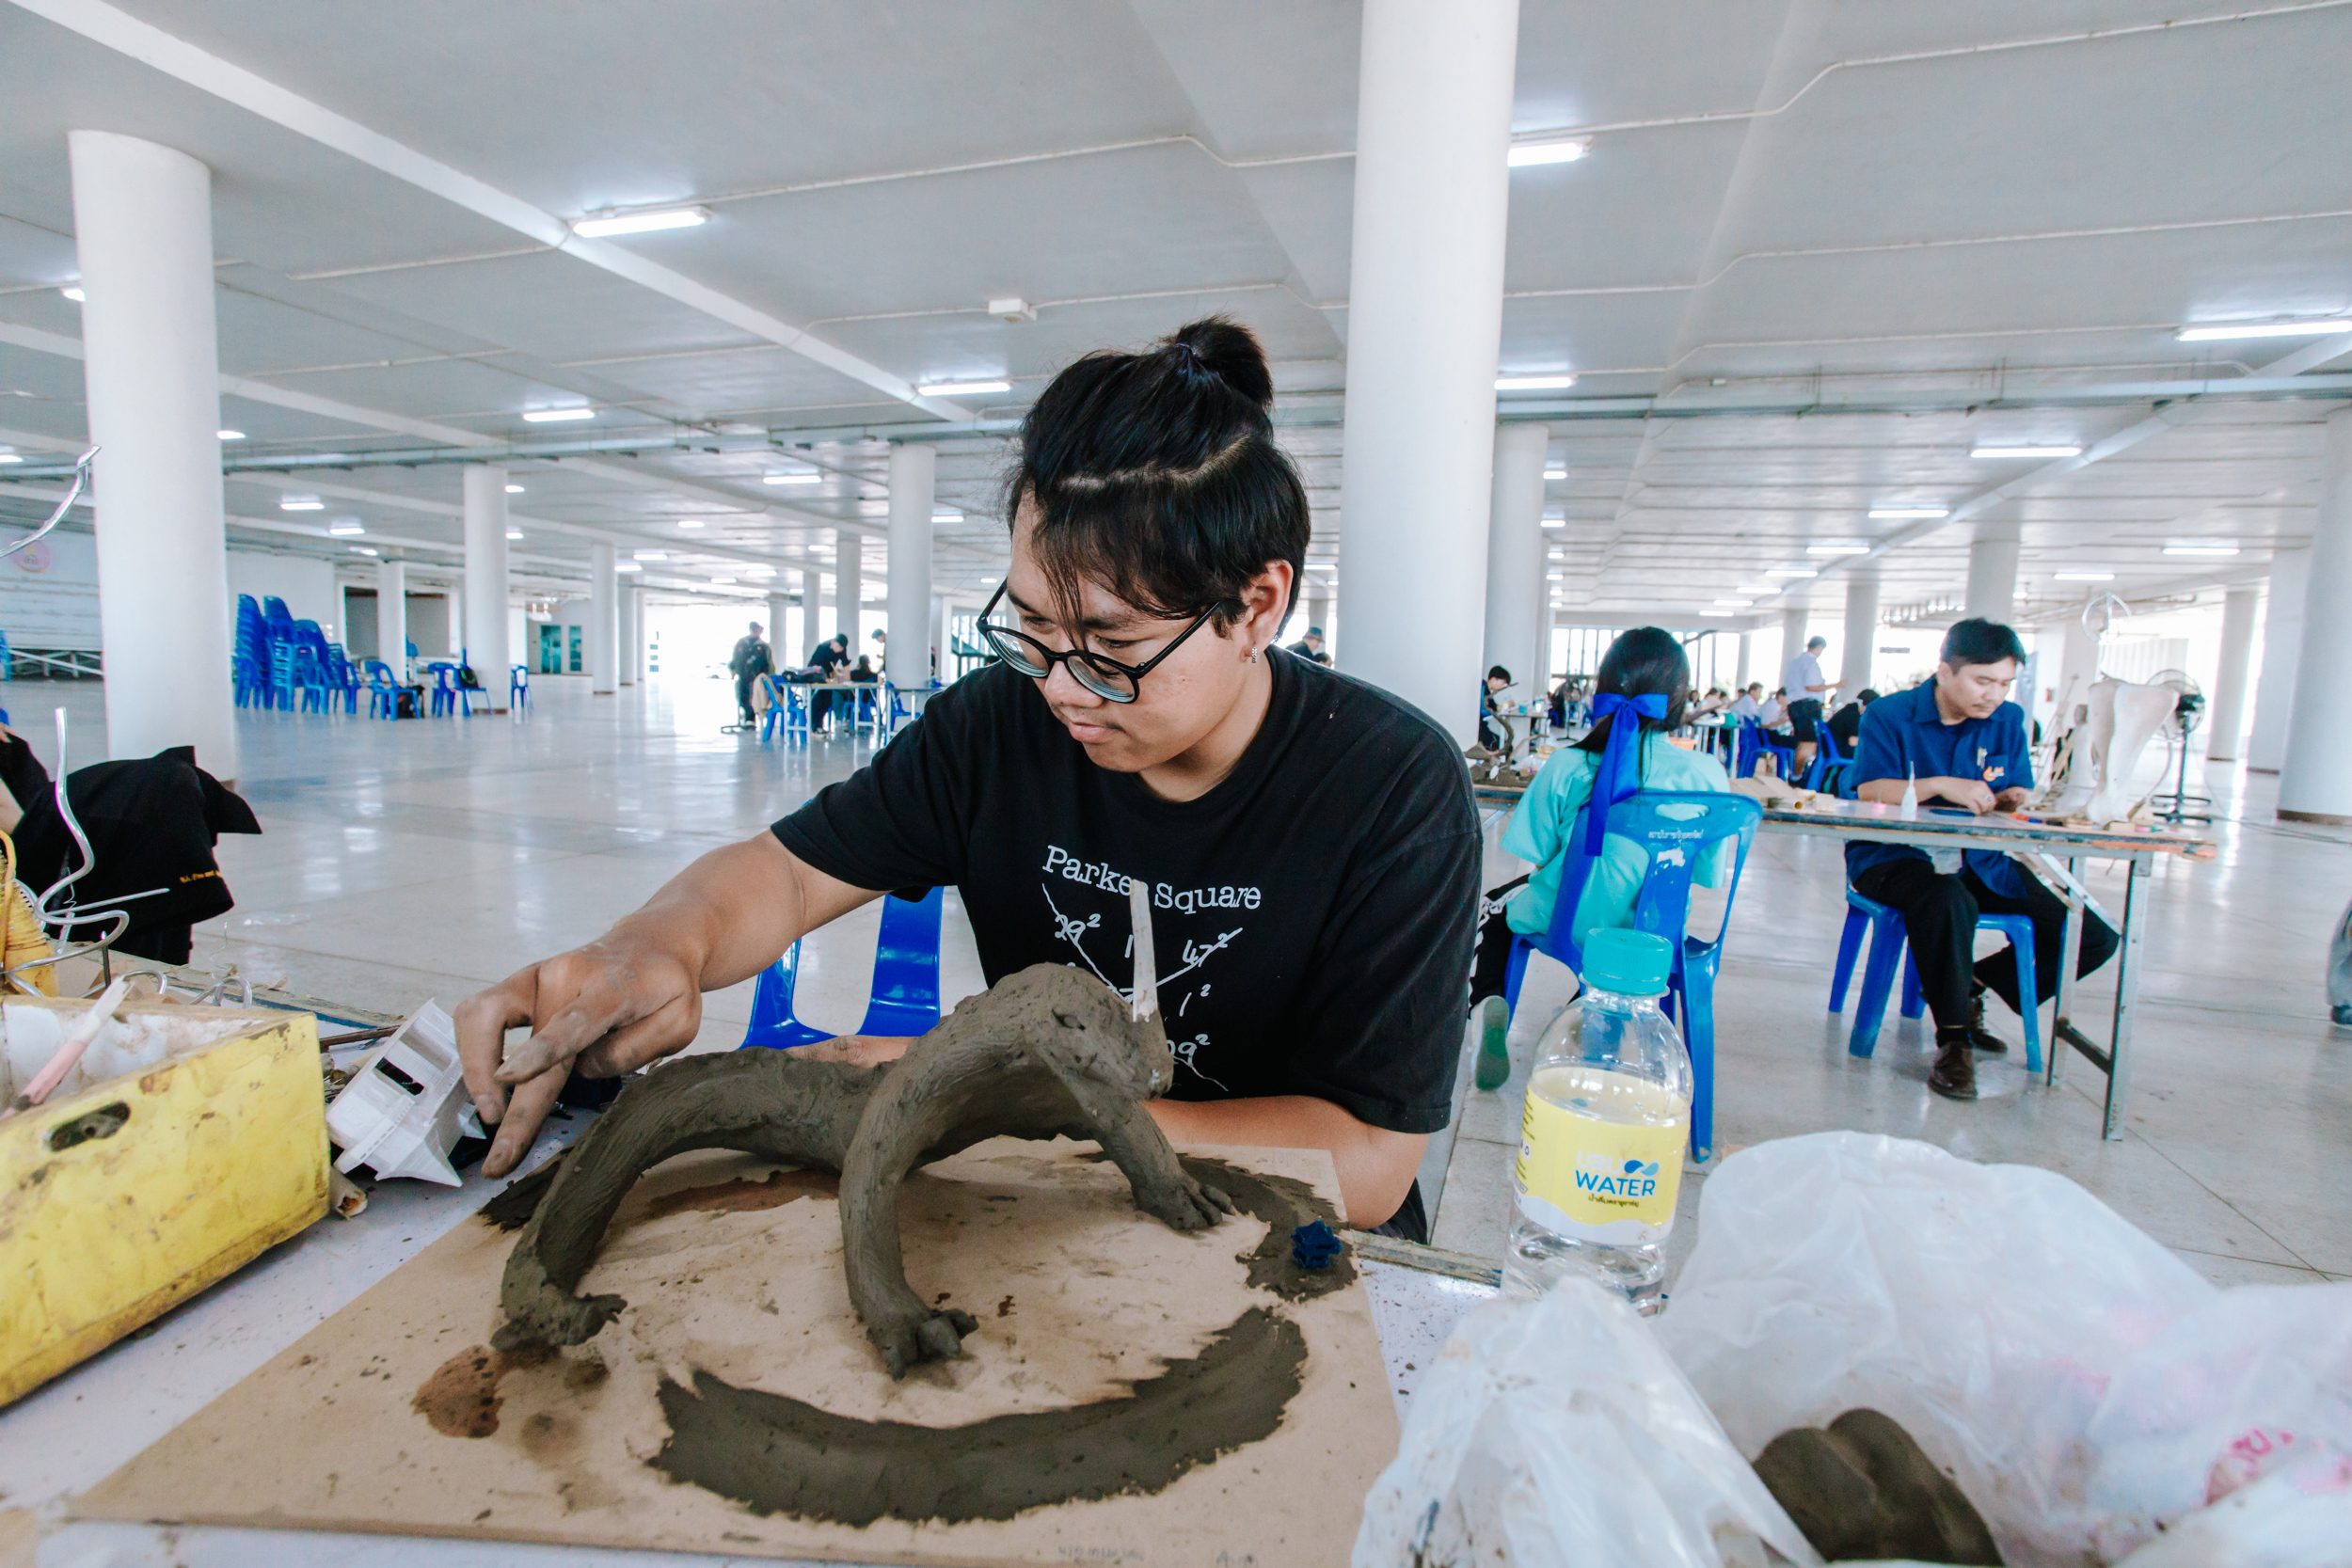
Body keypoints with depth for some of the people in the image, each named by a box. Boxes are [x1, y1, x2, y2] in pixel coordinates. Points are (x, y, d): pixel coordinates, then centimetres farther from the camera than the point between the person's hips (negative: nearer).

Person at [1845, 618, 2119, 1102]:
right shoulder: (1889, 715, -5)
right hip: (1894, 858, -6)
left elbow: (2019, 792, 12)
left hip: (1978, 862, 6)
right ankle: (1953, 1040, -22)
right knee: (1949, 903, -40)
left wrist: (2013, 800, -12)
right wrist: (1940, 785, -27)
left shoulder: (2008, 720, 11)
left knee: (2095, 937, -4)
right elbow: (1870, 792, -14)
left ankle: (1968, 989, 13)